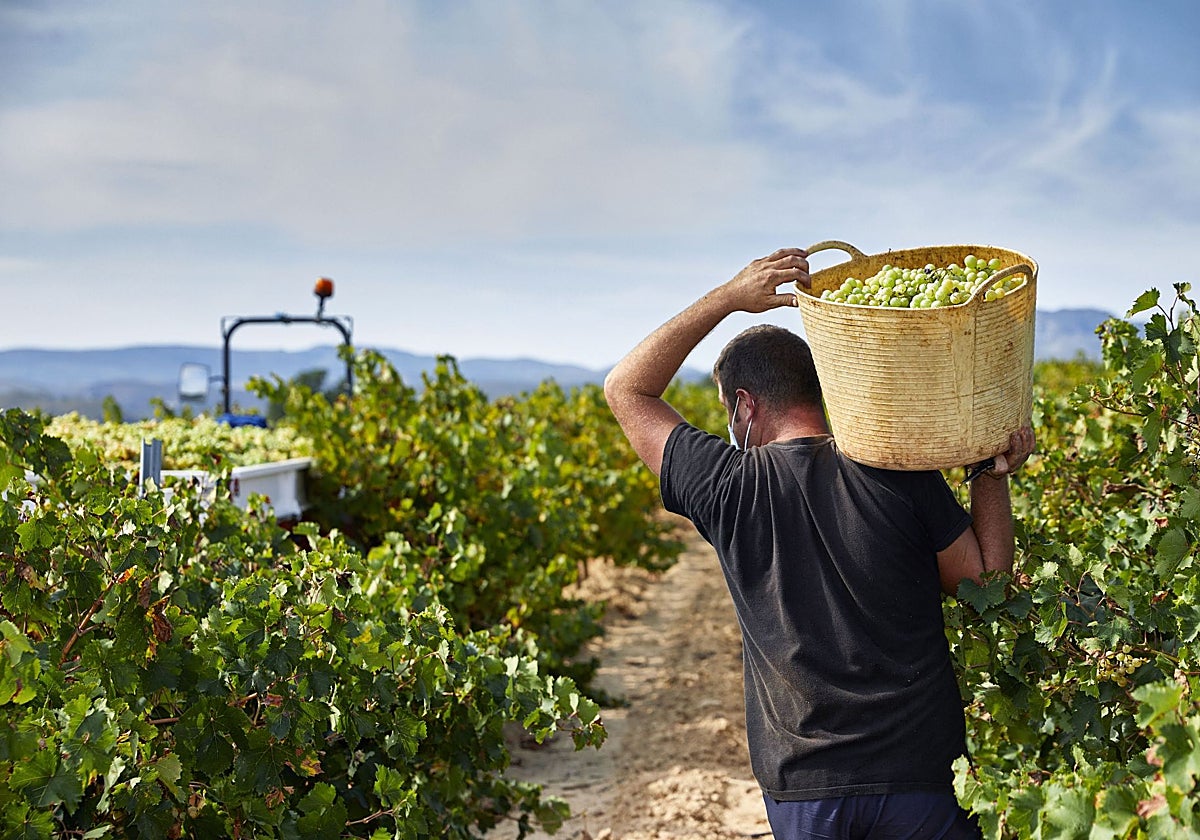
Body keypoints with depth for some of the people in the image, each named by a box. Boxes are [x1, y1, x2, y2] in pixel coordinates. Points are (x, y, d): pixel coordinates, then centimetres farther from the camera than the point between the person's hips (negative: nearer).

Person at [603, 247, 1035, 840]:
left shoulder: (729, 490, -7)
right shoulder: (901, 473, -7)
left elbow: (625, 389, 6)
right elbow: (988, 575, 1)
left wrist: (728, 296, 1)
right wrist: (994, 474, 7)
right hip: (921, 771, 0)